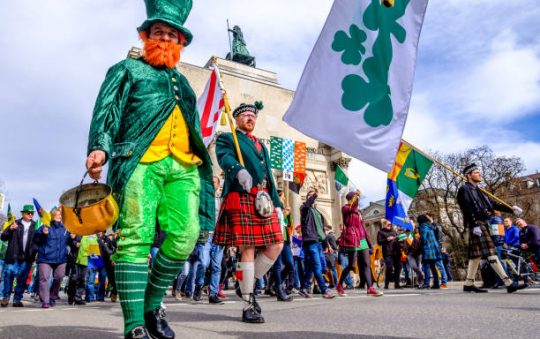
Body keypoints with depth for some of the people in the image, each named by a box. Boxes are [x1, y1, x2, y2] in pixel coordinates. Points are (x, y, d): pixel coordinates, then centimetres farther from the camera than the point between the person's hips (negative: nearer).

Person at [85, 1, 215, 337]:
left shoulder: (182, 81, 31)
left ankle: (152, 303, 10)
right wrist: (100, 147, -14)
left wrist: (204, 163, 21)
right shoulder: (127, 69, 17)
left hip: (183, 166, 4)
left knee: (186, 237, -10)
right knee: (136, 239, -10)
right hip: (142, 161, -4)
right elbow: (107, 112, 4)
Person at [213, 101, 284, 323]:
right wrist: (239, 170, -34)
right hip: (241, 197, -6)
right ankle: (249, 305, 1)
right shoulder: (227, 138, 11)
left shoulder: (261, 145, 30)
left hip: (264, 201, 7)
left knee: (276, 245, -1)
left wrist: (277, 203, 17)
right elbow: (224, 158, -12)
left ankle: (247, 285, 17)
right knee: (248, 248, -9)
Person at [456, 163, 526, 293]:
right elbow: (467, 209, -16)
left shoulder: (478, 190, 23)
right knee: (491, 253, -10)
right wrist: (474, 225, -22)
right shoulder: (464, 189, -6)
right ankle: (509, 283, -10)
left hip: (483, 224, 10)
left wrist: (511, 209, 12)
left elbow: (493, 203, 21)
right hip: (476, 225, -10)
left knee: (476, 254, 9)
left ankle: (468, 284, 13)